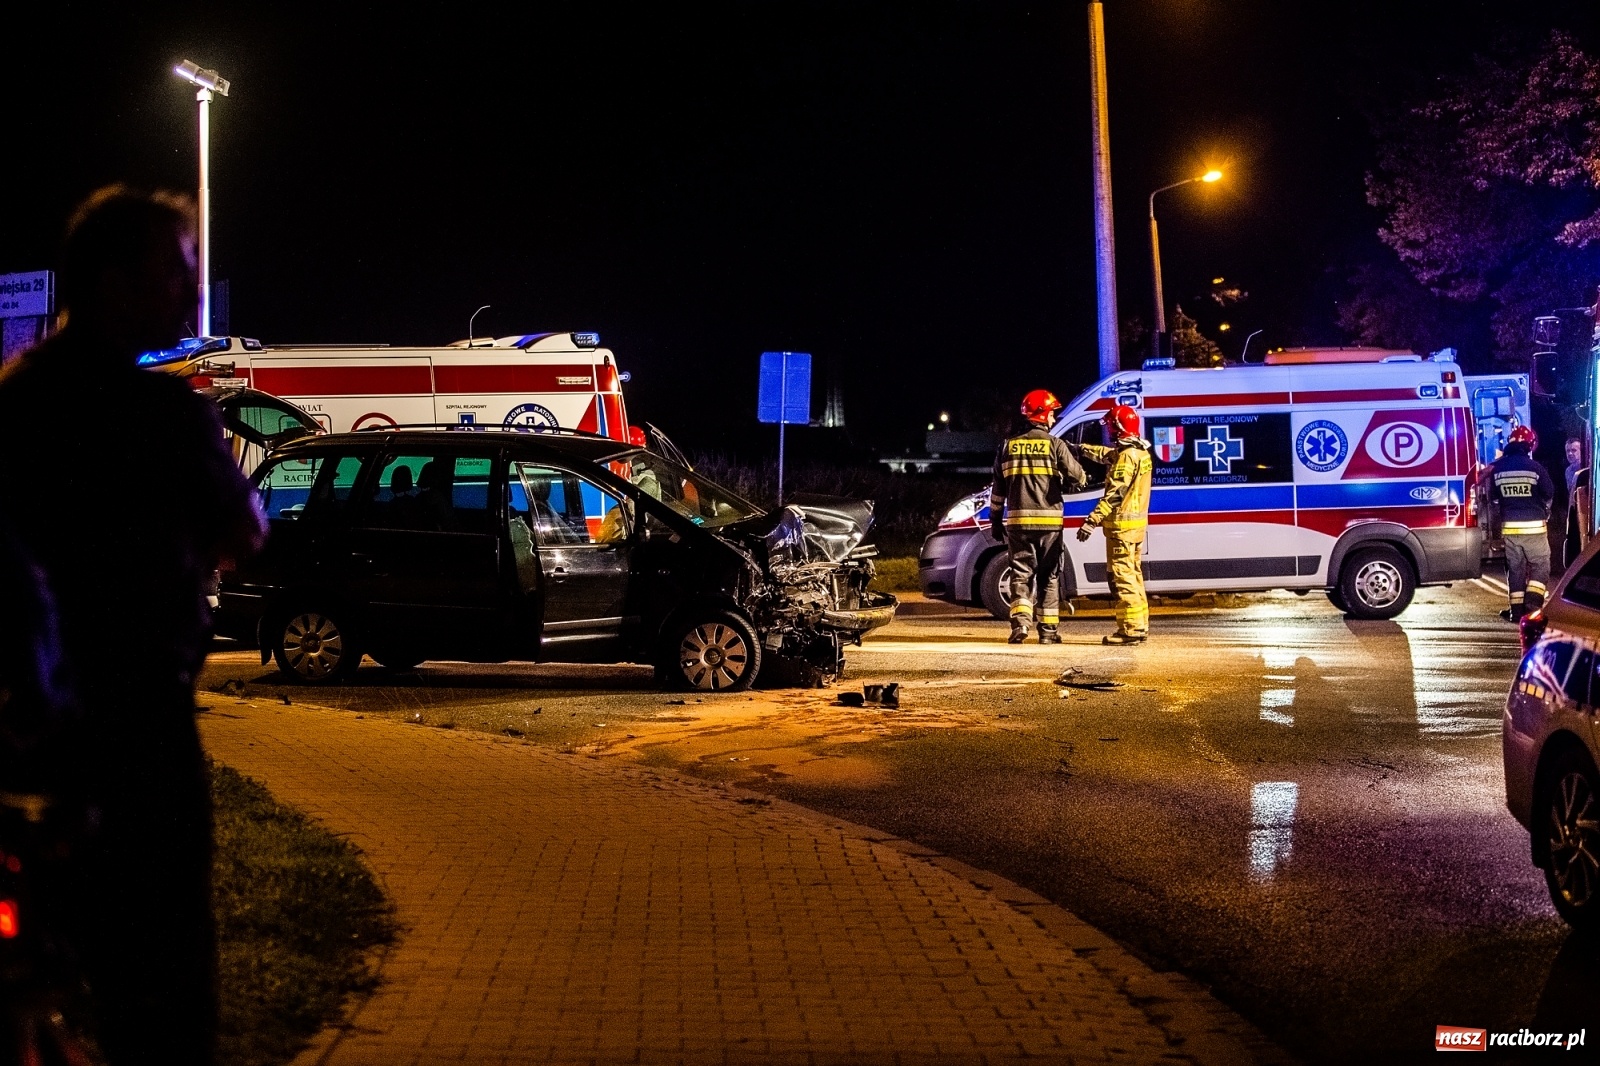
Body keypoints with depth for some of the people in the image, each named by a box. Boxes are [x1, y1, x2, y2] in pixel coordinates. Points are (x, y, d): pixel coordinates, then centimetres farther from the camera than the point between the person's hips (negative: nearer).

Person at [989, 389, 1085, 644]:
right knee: (1049, 575, 7)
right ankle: (1048, 629, 8)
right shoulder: (1055, 445, -4)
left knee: (1021, 572, 6)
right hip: (1049, 521, -2)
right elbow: (1078, 478, -6)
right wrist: (1065, 486, 18)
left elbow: (998, 488, 10)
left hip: (1018, 520, 2)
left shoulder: (1008, 446, 6)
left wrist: (995, 520, 17)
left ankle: (1020, 620, -14)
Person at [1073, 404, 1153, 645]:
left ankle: (1131, 629, -11)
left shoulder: (1127, 456, -18)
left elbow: (1114, 494, -25)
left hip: (1122, 524, -10)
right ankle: (1140, 625, 20)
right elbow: (1108, 455, 32)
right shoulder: (1140, 452, 12)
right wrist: (1083, 449, 43)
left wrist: (1092, 520, -27)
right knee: (1132, 574, 16)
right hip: (1137, 522, 10)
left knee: (1122, 576, -9)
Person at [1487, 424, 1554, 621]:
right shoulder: (1535, 467, -9)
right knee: (1540, 565, 7)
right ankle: (1532, 603, -6)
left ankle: (1517, 609, 9)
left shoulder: (1497, 468, 2)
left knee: (1515, 567, 10)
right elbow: (1549, 496, 3)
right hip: (1534, 526, -3)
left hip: (1509, 527, 3)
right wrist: (1544, 515, 22)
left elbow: (1493, 500, 11)